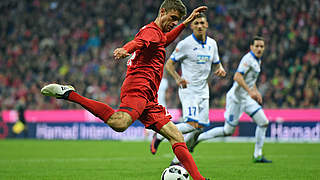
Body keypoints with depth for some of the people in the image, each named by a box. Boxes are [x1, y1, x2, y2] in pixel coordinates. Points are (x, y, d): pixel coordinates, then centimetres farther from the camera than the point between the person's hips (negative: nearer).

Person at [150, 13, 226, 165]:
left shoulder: (212, 43, 8)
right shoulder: (185, 44, -10)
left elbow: (216, 63, 21)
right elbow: (169, 64, -5)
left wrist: (220, 69, -3)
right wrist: (178, 78, -22)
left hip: (203, 91, 7)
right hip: (188, 89, -7)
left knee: (199, 127, 2)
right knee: (192, 125, -20)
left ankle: (177, 159, 13)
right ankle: (160, 135, 1)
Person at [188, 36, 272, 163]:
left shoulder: (257, 60, 13)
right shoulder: (248, 59, -17)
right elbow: (237, 77, -28)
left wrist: (256, 92, 21)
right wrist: (250, 91, -31)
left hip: (247, 98, 9)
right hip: (236, 97, -9)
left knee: (264, 123, 0)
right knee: (228, 131, -3)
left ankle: (258, 155, 5)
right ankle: (197, 138, 11)